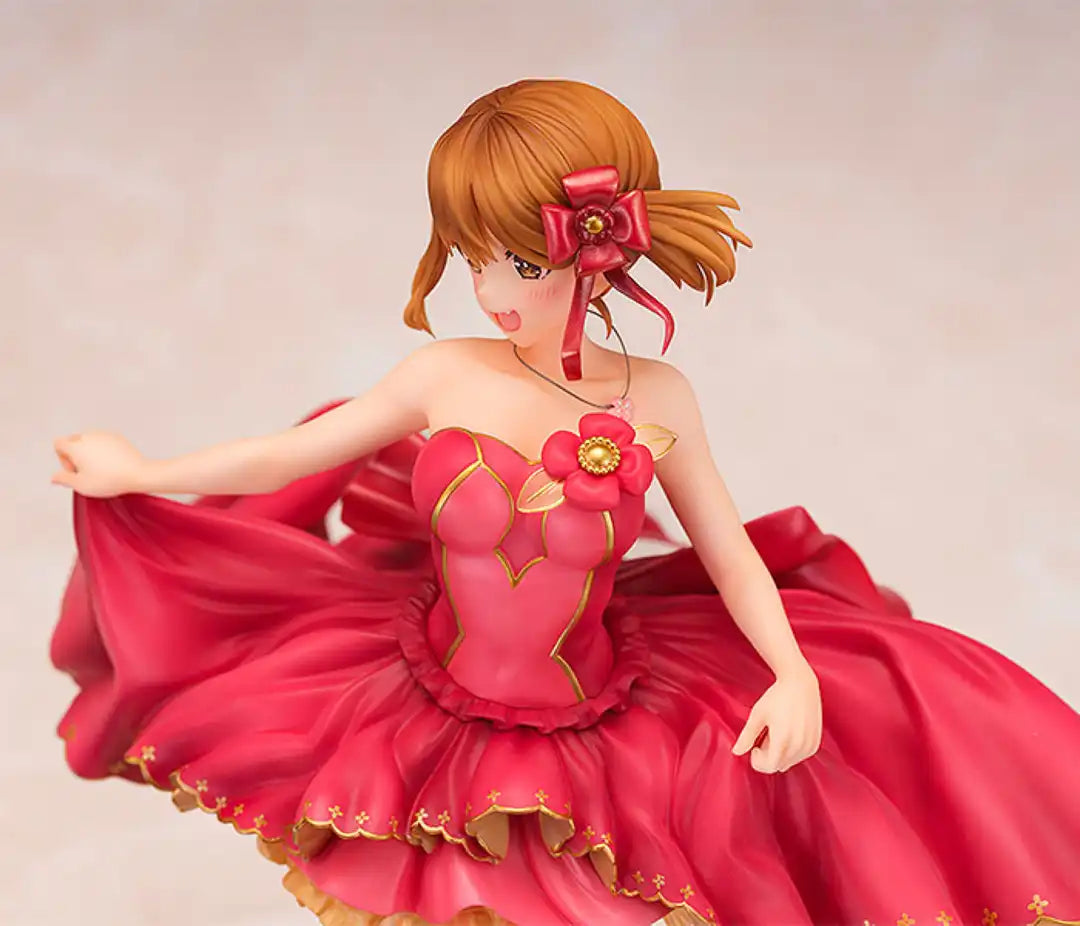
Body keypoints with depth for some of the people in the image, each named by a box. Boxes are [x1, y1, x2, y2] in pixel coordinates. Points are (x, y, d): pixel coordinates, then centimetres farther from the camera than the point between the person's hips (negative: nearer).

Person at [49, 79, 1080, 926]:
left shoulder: (655, 399, -13)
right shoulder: (444, 378, -14)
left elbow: (731, 554, -3)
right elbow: (285, 457, -2)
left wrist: (796, 676, -16)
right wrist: (139, 473, 6)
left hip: (601, 731, 0)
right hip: (437, 721, 1)